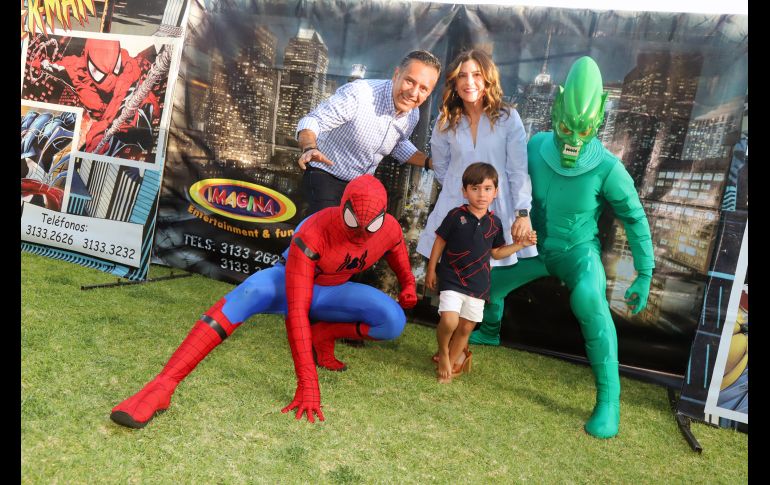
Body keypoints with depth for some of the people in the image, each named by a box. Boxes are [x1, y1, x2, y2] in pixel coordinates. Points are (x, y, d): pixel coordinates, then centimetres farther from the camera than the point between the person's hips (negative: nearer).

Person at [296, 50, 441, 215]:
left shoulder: (413, 115, -6)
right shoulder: (358, 93, -28)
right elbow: (312, 121, -23)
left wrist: (431, 163, 3)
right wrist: (310, 149, -44)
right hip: (326, 178, -6)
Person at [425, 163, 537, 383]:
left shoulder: (494, 223, 2)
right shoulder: (456, 216, -9)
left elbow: (496, 252, 13)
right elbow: (440, 242, -1)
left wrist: (521, 244, 2)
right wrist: (431, 270, 1)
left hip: (478, 284, 4)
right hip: (452, 279, -4)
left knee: (466, 328, 9)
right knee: (449, 321, -20)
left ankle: (451, 363, 31)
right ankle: (443, 352, 11)